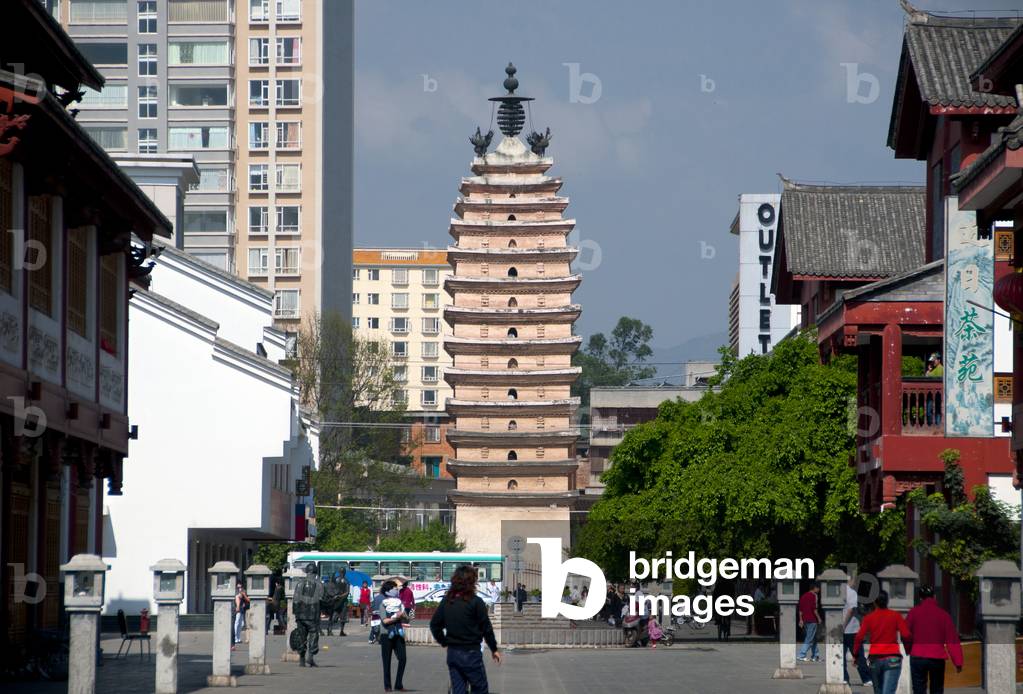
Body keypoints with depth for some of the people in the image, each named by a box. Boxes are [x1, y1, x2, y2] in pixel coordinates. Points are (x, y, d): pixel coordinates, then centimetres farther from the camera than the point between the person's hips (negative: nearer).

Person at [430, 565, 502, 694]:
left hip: (452, 653, 5)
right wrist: (494, 649, 4)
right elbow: (486, 627, -7)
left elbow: (434, 624, 7)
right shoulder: (475, 602, -11)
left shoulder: (446, 601, 4)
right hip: (471, 653, -5)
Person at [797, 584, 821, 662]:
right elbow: (814, 609, -17)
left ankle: (815, 656, 18)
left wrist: (801, 620, 18)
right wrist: (818, 618, -9)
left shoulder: (804, 596, 15)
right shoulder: (813, 596, -10)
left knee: (814, 639, 16)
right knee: (809, 639, -6)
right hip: (812, 620, -9)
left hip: (805, 620, 9)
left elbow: (800, 609, 16)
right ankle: (801, 655, -11)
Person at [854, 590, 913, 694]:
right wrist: (909, 650, 9)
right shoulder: (896, 616, 0)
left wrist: (855, 655, 3)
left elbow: (859, 637, -5)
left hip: (875, 659, 2)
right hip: (892, 658, -2)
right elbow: (906, 635, -7)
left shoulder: (868, 618, 3)